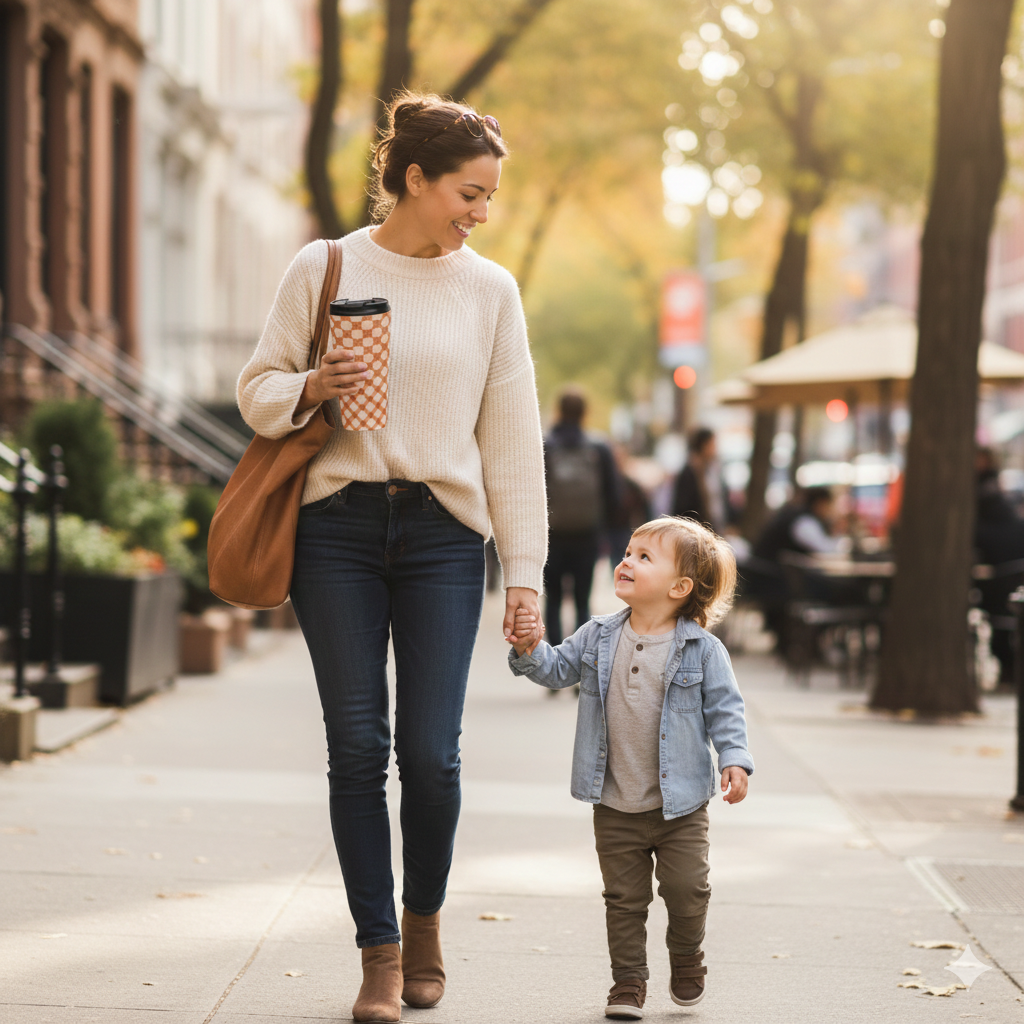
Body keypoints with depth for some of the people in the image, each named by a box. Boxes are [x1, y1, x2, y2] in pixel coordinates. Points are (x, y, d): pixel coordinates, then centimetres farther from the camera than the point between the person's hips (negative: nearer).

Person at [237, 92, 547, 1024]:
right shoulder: (323, 269, 4)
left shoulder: (490, 289, 8)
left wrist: (525, 571, 4)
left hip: (442, 532, 1)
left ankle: (424, 919, 21)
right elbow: (258, 387, 9)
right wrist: (311, 389, -15)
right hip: (338, 526, -1)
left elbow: (512, 433, 8)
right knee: (358, 744, -2)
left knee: (431, 749, -5)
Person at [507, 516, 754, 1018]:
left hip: (680, 804, -3)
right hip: (615, 806, 3)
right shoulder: (598, 637, 1)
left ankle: (687, 961, 28)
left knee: (686, 890, 1)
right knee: (623, 897, 8)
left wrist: (735, 760, -15)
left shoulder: (702, 650, -8)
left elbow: (724, 709, -4)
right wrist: (531, 651, -12)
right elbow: (558, 668, 7)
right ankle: (628, 982, 19)